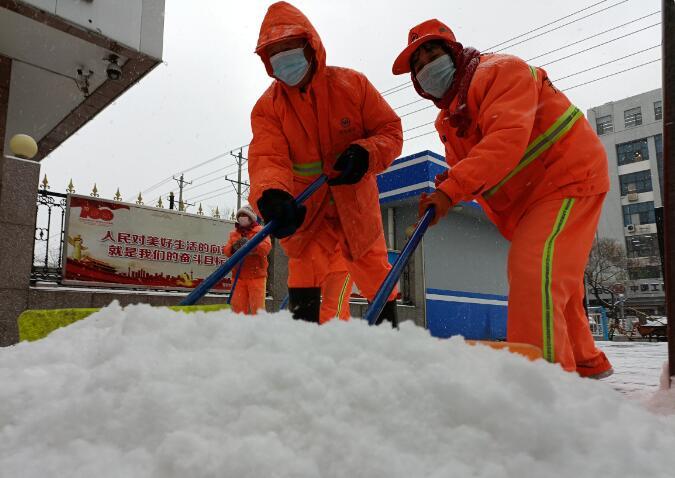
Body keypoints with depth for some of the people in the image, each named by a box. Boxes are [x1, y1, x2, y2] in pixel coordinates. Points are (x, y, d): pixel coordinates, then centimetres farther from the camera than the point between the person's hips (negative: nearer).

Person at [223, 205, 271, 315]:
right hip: (238, 275, 4)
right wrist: (233, 248, -17)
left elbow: (266, 247, -12)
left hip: (256, 274, -4)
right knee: (238, 306, 5)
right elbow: (226, 250, 6)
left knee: (257, 306, -5)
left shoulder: (260, 231, 5)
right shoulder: (234, 233, 18)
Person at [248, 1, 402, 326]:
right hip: (306, 209, 0)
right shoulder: (267, 108, -8)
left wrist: (365, 154, -28)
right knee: (303, 275, -3)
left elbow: (390, 130, -5)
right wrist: (272, 196, -46)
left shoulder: (351, 84, -9)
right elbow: (267, 158, -23)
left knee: (375, 273, 9)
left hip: (356, 201, 0)